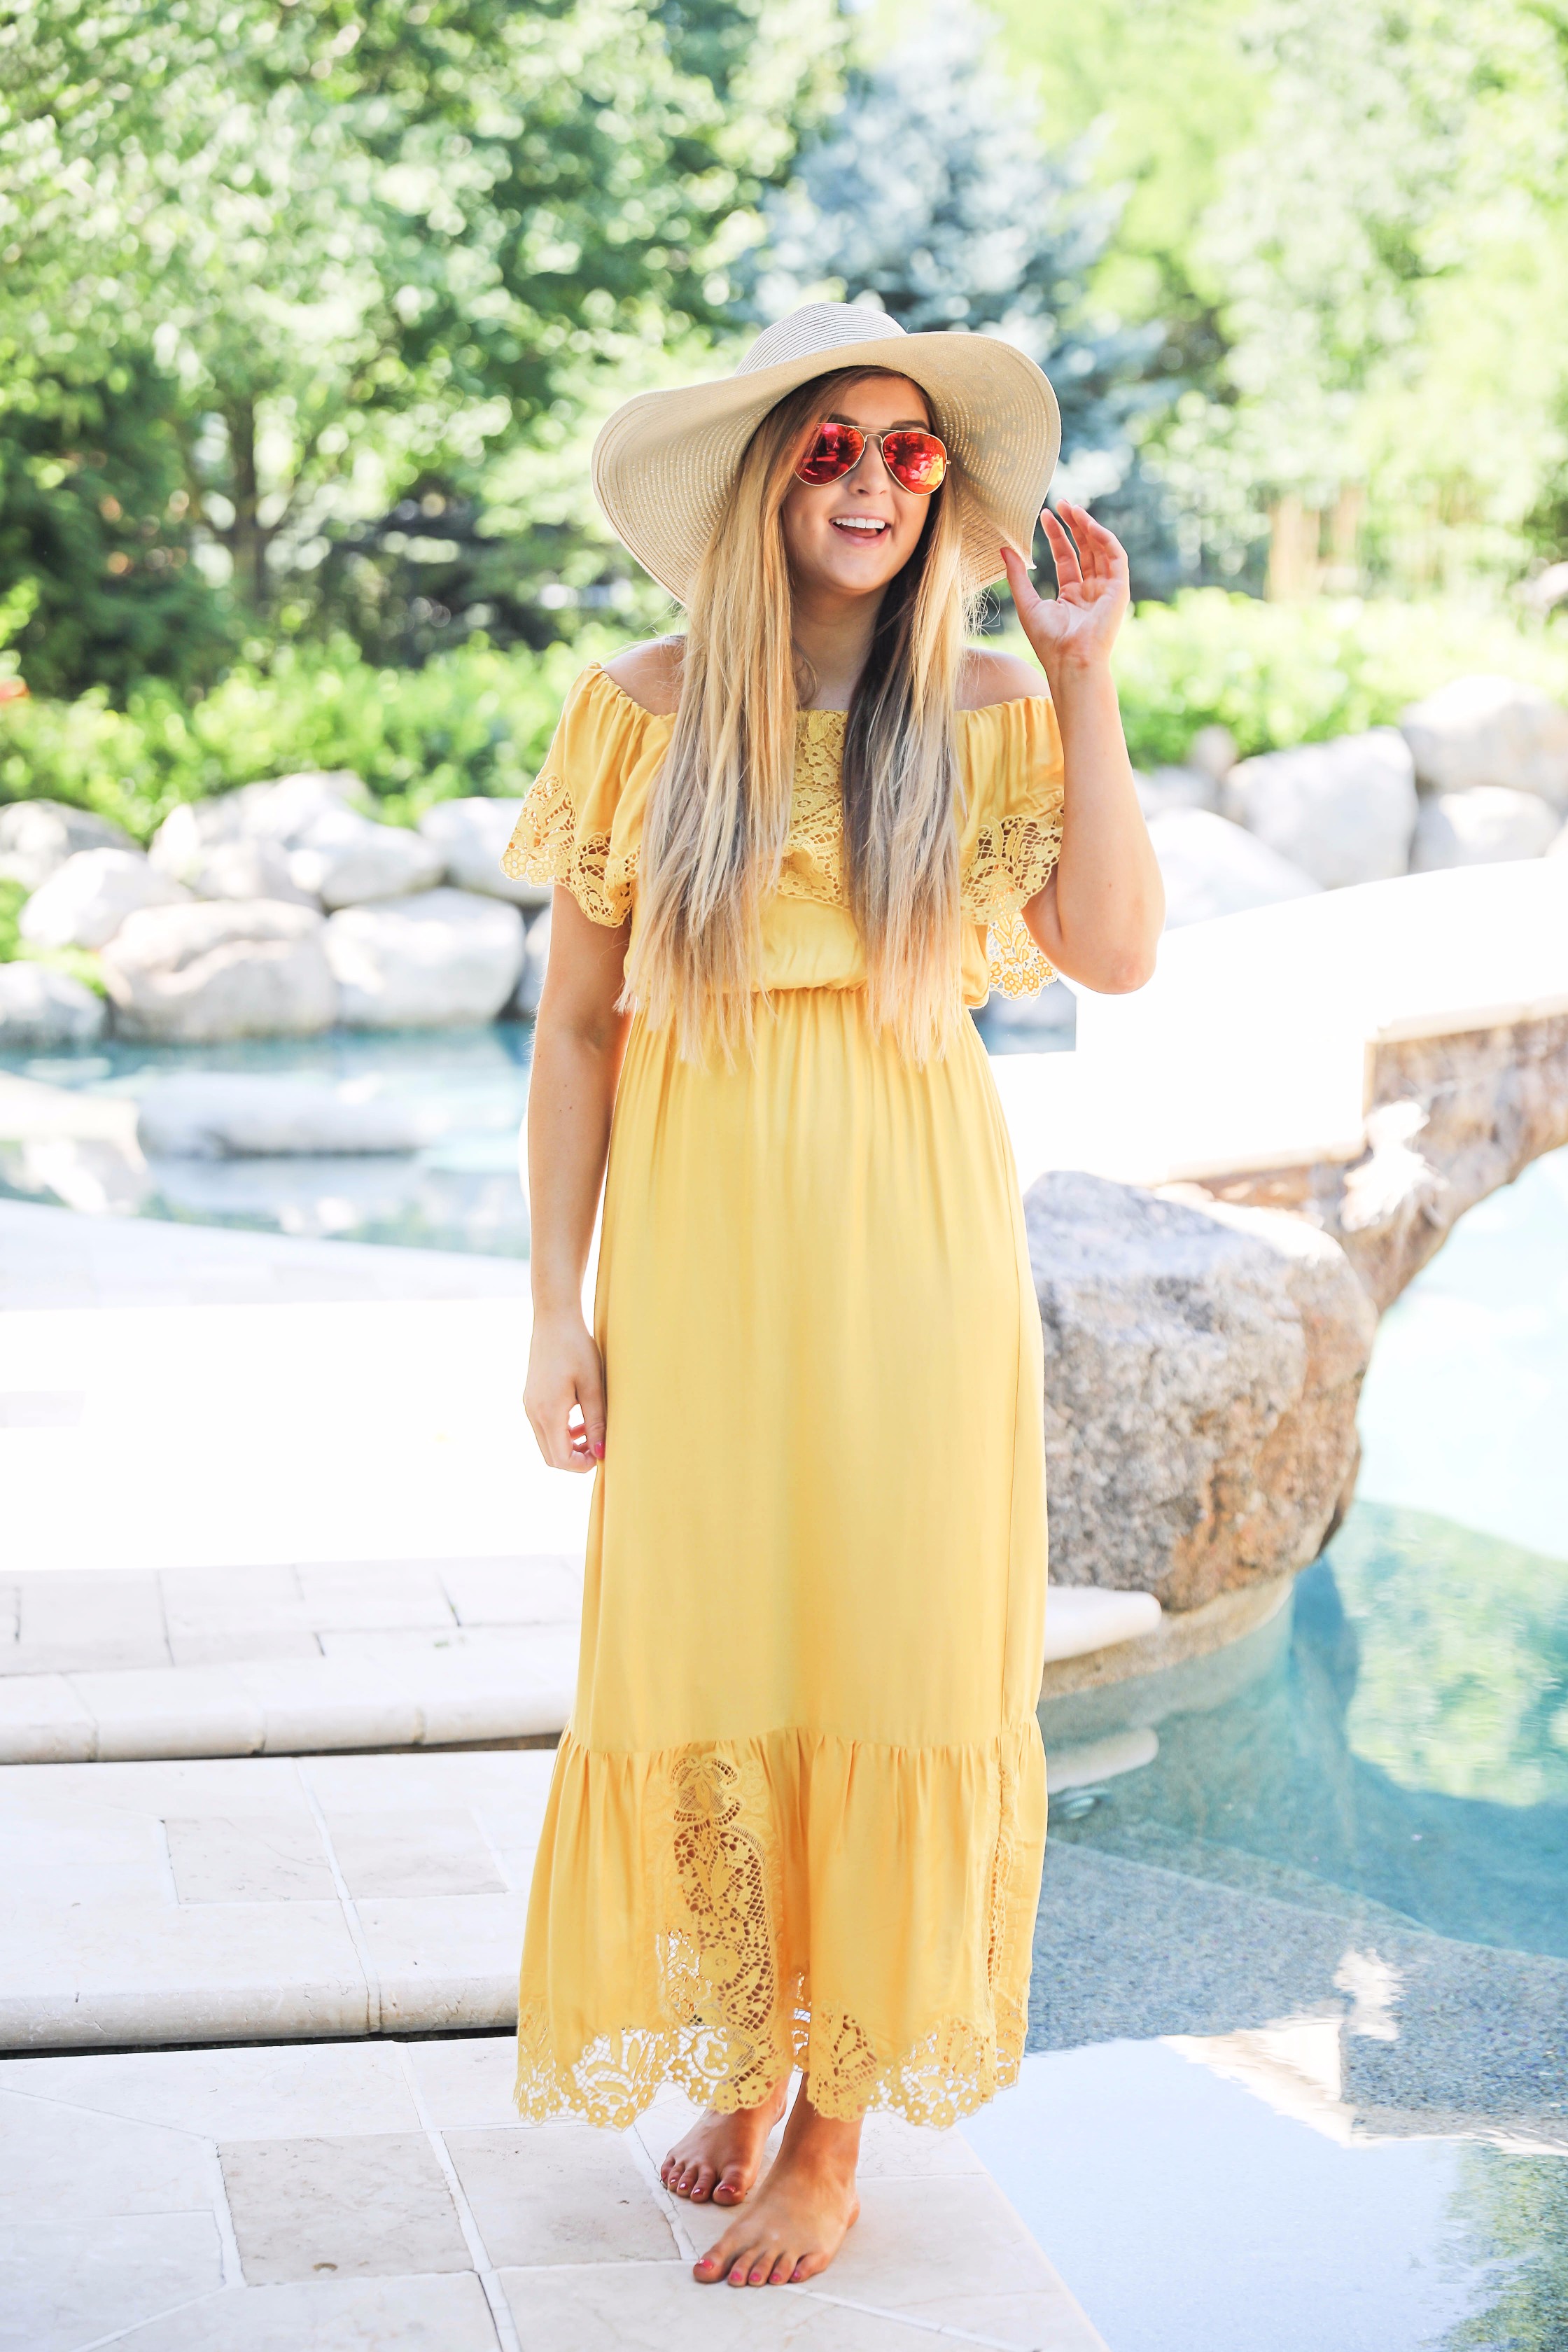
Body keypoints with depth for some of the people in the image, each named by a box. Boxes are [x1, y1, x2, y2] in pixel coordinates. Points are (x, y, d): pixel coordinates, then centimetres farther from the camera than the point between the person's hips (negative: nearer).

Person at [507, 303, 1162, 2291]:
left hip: (911, 1240, 0)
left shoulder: (989, 707, 2)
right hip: (699, 1239, 0)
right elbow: (578, 1020, 1)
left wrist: (1084, 680, -11)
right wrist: (556, 1304, -2)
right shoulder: (645, 710, 0)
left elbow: (1116, 951, -11)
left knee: (889, 1652, 4)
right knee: (704, 1651, 5)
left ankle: (836, 2131, 16)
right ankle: (740, 2063, 26)